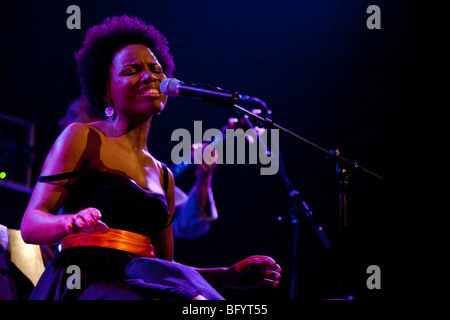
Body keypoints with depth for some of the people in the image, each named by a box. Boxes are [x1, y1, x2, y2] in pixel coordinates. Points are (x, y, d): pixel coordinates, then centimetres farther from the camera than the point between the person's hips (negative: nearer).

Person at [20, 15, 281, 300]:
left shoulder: (163, 176, 23)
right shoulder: (82, 138, 6)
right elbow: (30, 225, -2)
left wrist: (232, 275, 12)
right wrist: (70, 222, -24)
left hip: (139, 284, 6)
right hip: (85, 284, -6)